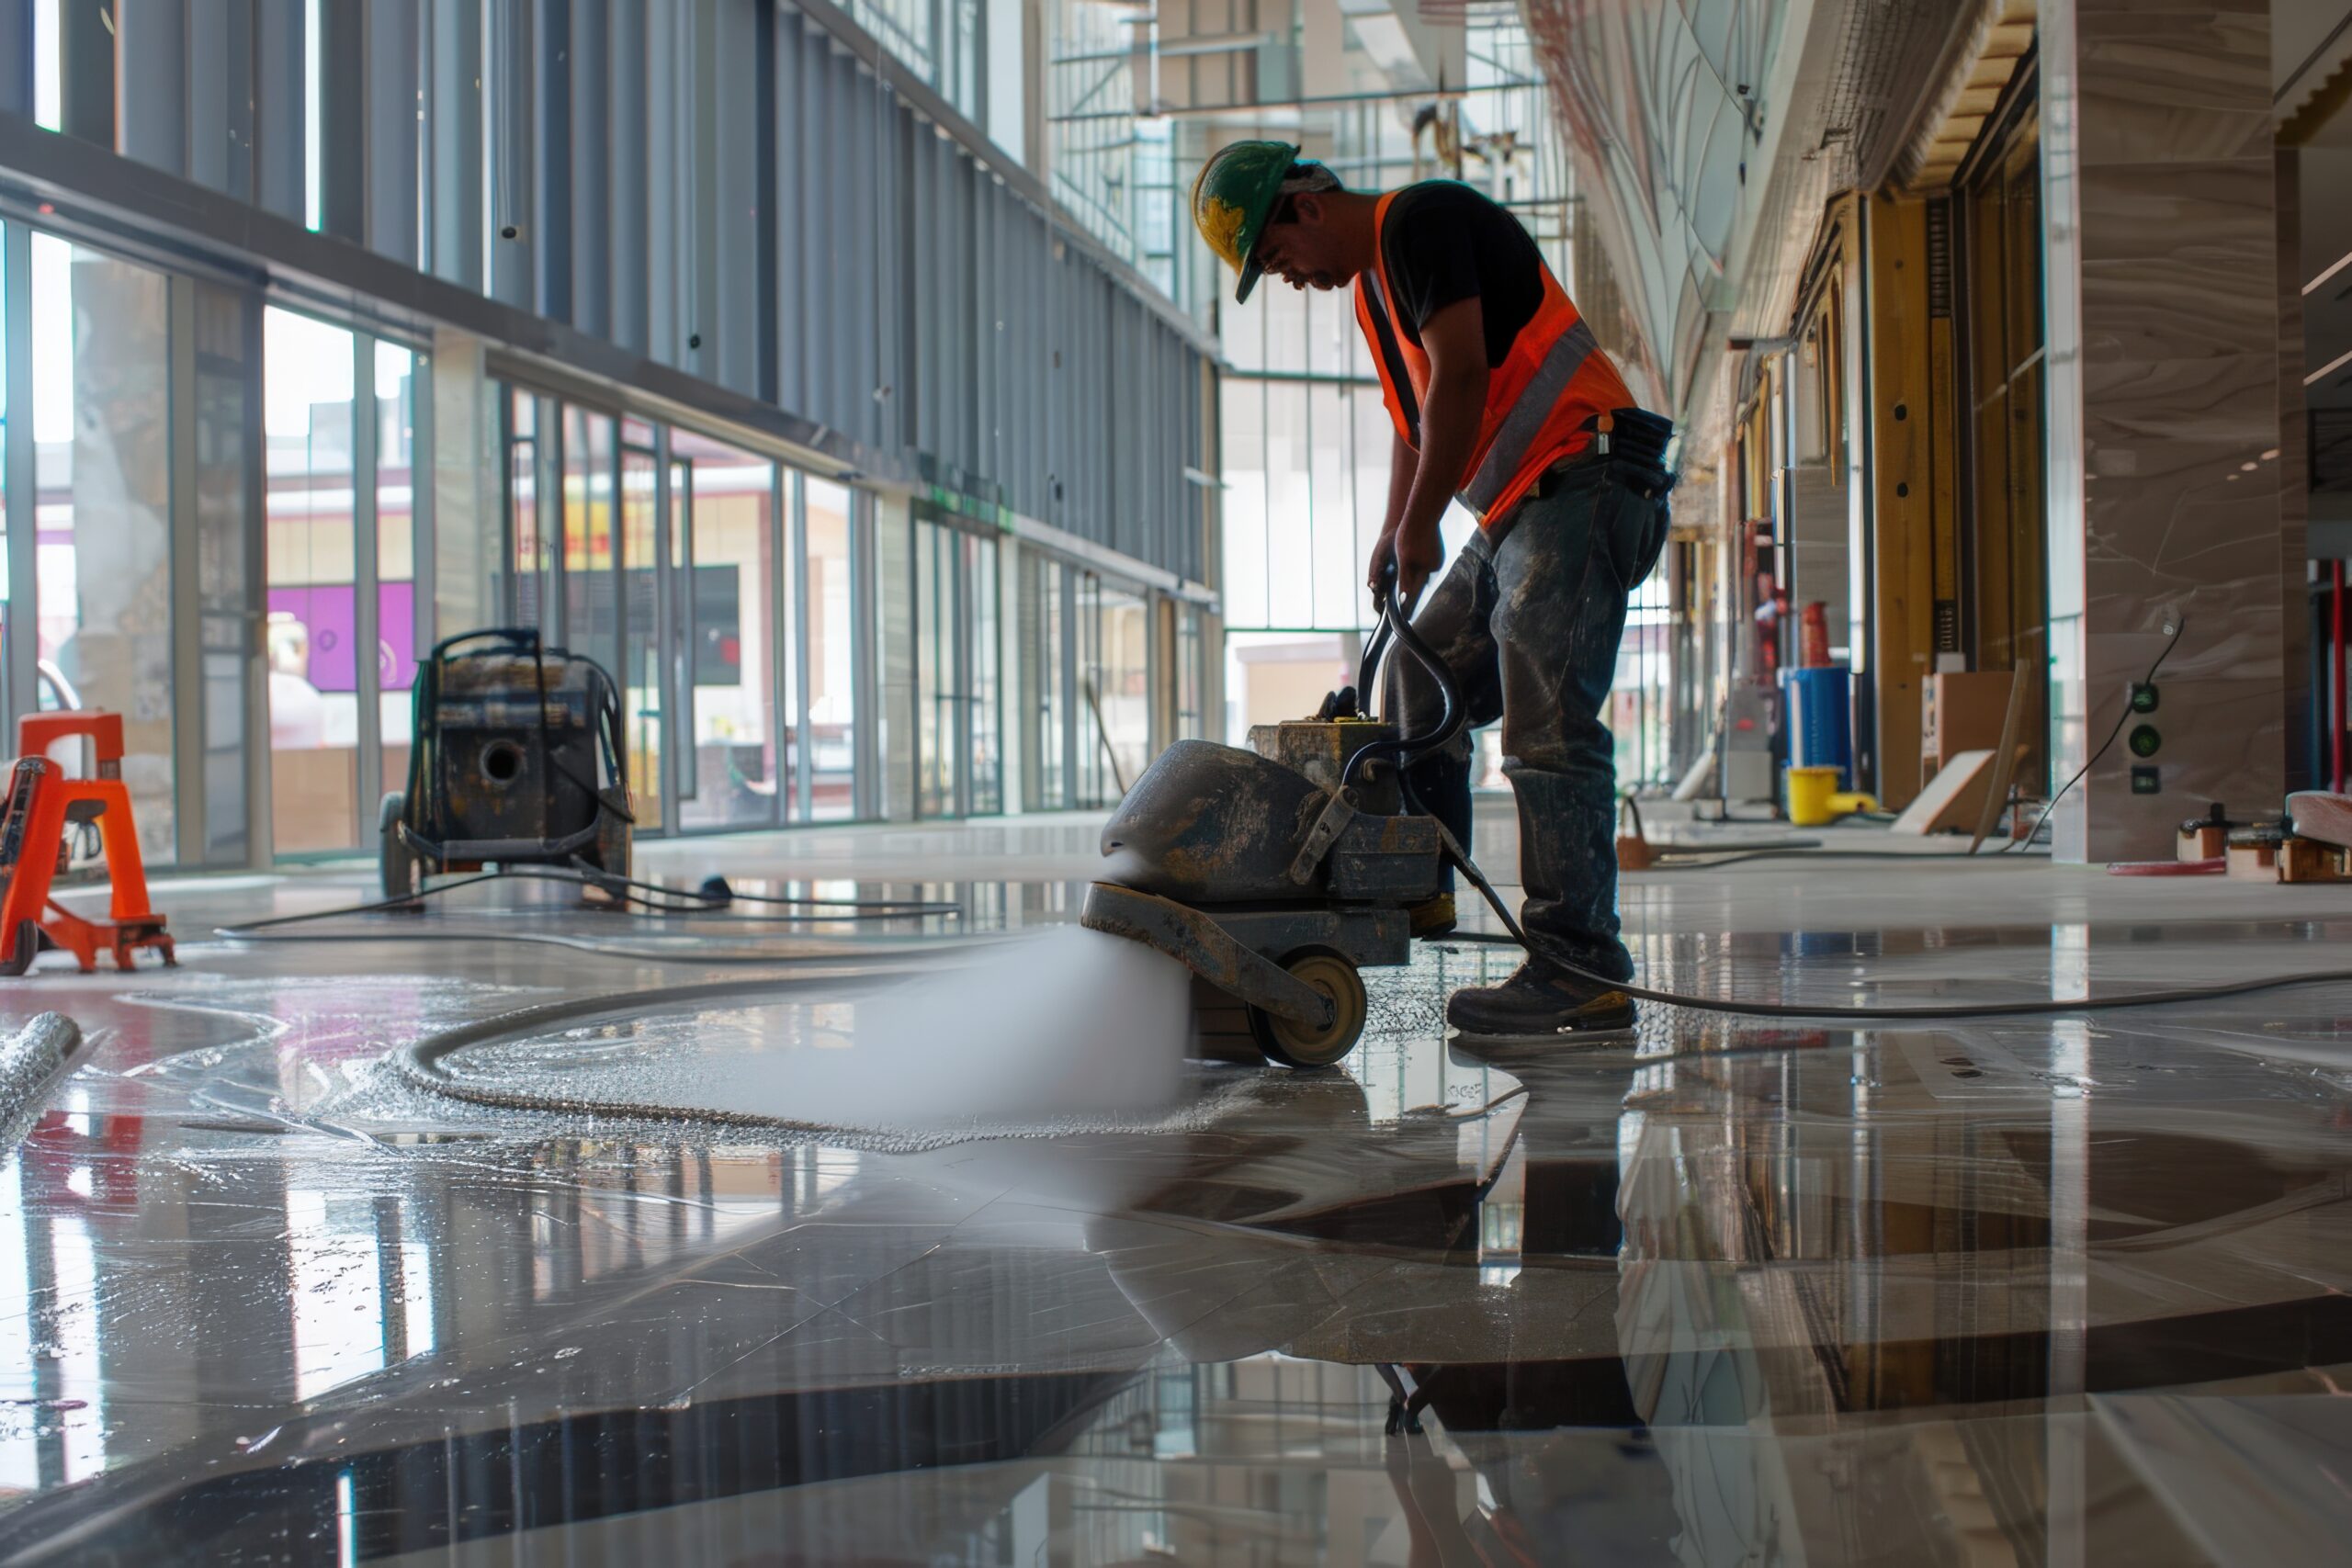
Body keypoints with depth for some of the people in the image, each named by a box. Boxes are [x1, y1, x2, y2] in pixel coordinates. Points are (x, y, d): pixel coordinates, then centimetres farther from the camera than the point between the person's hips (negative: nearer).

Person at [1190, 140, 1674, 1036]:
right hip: (1519, 511, 10)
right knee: (1425, 679, 15)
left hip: (1580, 487, -10)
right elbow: (1416, 418, 29)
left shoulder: (1421, 220, -9)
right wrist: (1392, 538, 20)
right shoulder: (1373, 287, 21)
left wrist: (1419, 527, -10)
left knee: (1547, 731, -15)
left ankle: (1582, 972, -15)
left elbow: (1461, 377, -17)